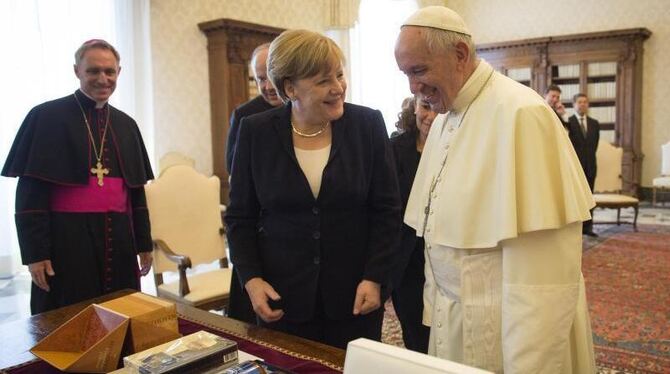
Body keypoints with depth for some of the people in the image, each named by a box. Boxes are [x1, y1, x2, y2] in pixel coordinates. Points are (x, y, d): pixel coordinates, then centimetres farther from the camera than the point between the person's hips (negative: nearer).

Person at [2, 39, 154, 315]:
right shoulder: (46, 116, -4)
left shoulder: (126, 125, 11)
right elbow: (29, 192, -7)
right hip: (66, 240, -4)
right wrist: (34, 252, -12)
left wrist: (144, 243, 10)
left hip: (118, 240, 5)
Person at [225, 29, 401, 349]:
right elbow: (240, 216, 3)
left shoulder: (368, 124, -5)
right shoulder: (256, 132, -4)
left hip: (355, 297, 0)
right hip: (282, 297, 1)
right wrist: (251, 278, -8)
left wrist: (375, 278, -8)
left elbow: (387, 210, -1)